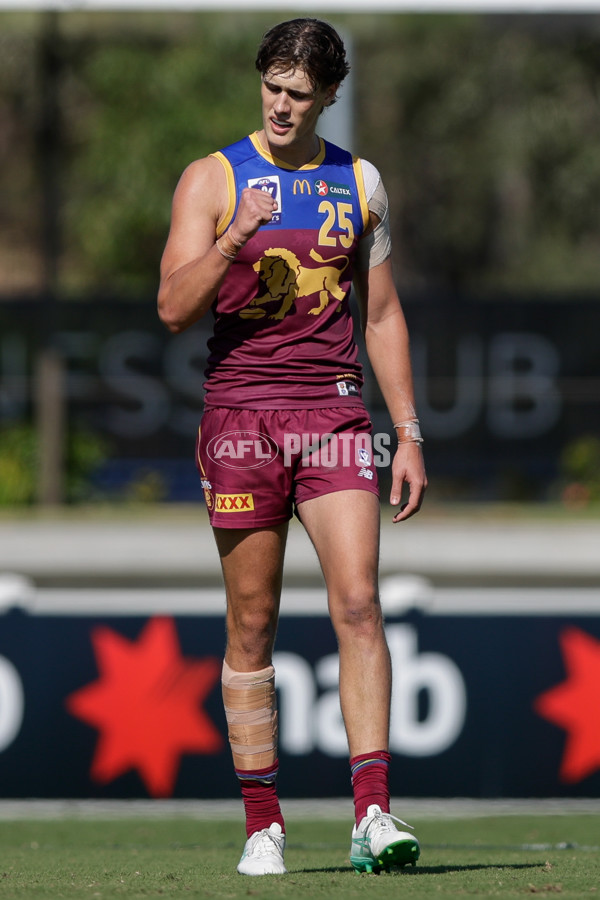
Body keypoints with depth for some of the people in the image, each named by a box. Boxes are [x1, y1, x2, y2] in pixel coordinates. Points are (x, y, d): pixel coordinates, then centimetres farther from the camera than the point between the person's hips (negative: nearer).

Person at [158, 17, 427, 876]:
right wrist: (232, 242, -24)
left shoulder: (359, 183, 12)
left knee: (358, 603, -13)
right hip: (240, 411, -2)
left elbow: (382, 314, 17)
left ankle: (373, 815, -16)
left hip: (334, 411, 2)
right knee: (252, 627, 1)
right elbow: (174, 308, -7)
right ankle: (263, 827, 8)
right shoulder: (213, 178, 3)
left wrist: (410, 434, 12)